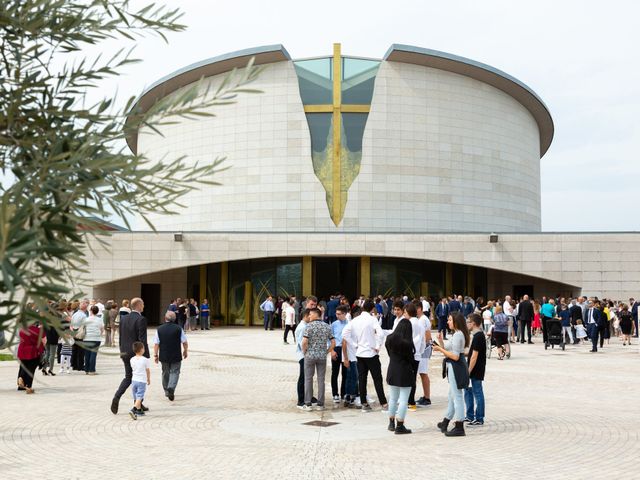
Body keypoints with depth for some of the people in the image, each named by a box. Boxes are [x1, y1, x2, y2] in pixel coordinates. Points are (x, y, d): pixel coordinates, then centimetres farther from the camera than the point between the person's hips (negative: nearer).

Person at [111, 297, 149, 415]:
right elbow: (142, 340, -18)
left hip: (125, 353, 6)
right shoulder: (141, 320, -15)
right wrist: (146, 356, -13)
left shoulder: (123, 319, 6)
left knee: (128, 377, 16)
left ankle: (116, 397, -5)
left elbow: (120, 338, 11)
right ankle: (138, 405, 16)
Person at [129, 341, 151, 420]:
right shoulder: (145, 360, -9)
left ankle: (139, 410, 27)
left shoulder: (131, 360, 3)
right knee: (139, 397, -7)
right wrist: (149, 379, 15)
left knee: (136, 397, 16)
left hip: (134, 380, 5)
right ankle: (133, 410, -23)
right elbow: (148, 371, 0)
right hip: (142, 381, -5)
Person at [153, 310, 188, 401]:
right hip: (176, 356, -2)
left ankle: (166, 391, 26)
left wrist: (155, 355, 5)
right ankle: (171, 388, -21)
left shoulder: (159, 329, -3)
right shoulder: (178, 329, -6)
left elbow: (156, 344, -3)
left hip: (163, 356, 2)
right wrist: (185, 351, 14)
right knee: (174, 372, 2)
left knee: (165, 373, 17)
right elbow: (185, 342, -2)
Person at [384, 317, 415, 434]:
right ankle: (400, 426, 2)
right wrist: (412, 370, 6)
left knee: (393, 398, 17)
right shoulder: (407, 343, -19)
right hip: (405, 372, -6)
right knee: (403, 400, 2)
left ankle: (391, 423, 26)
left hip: (392, 371, 6)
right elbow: (411, 359, -10)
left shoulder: (389, 339, -2)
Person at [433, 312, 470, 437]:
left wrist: (440, 349, -17)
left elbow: (455, 356, -23)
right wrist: (441, 344, 7)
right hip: (455, 367, 11)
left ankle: (459, 428, 1)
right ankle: (445, 423, 33)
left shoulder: (457, 335, -18)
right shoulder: (460, 334, 15)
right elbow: (451, 351, 11)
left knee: (457, 396, -5)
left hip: (456, 367, -11)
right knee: (452, 396, 20)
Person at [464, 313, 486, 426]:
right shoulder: (479, 334, 12)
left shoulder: (477, 336, -19)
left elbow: (474, 356, -21)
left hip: (476, 370, -10)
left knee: (477, 393, -2)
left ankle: (479, 419, 6)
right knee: (468, 391, 16)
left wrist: (468, 371, -20)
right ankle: (470, 416, 23)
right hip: (475, 370, 10)